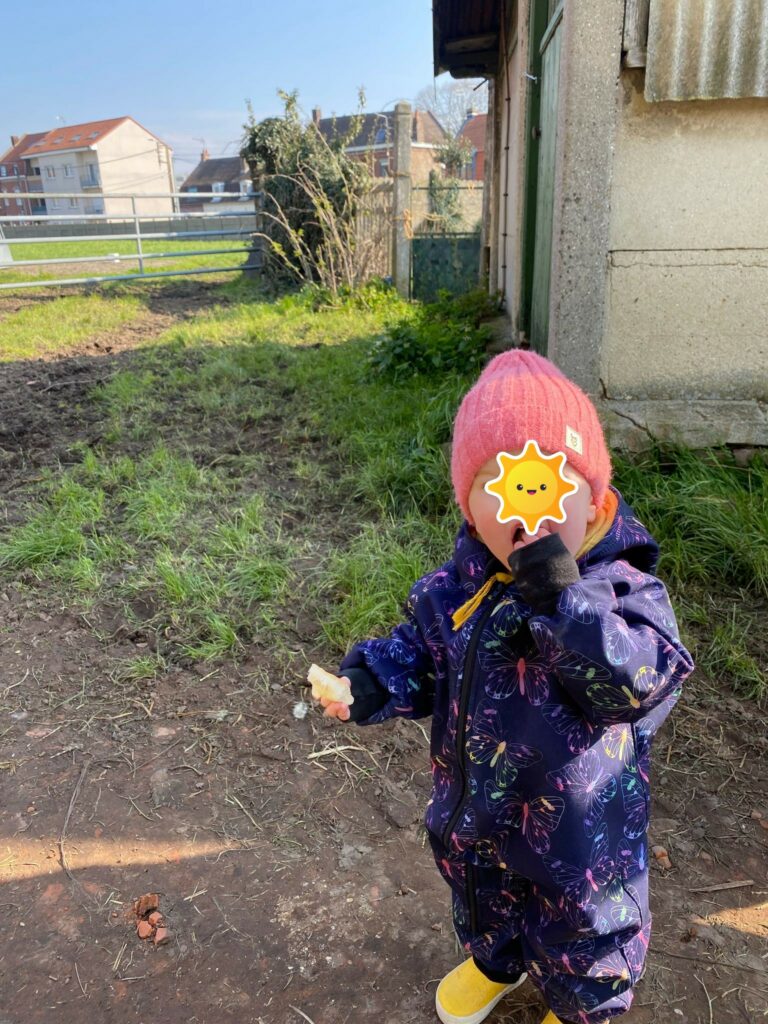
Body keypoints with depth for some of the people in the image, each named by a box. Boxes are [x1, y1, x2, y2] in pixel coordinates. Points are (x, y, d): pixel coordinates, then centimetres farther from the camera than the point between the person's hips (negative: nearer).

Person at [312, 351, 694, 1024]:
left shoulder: (624, 588, -26)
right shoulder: (462, 584, -14)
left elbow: (637, 680, -40)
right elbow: (423, 652, -1)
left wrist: (560, 591, -47)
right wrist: (367, 685, -18)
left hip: (578, 827, -4)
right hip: (473, 809, 5)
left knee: (583, 935, 24)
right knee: (481, 898, 33)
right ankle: (494, 963, 68)